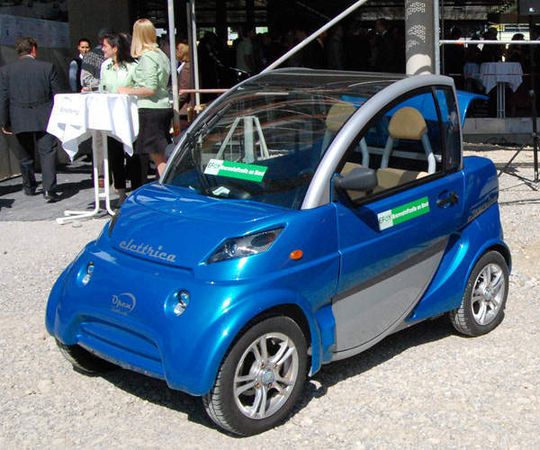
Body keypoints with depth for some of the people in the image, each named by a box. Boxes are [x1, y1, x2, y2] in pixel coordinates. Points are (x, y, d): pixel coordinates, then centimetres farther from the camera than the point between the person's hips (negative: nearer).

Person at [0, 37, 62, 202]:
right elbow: (57, 94, -1)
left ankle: (29, 187, 30)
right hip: (44, 120, -2)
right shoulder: (47, 67, -4)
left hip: (19, 121, 2)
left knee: (25, 155, 17)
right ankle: (49, 189, -12)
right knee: (47, 152, 0)